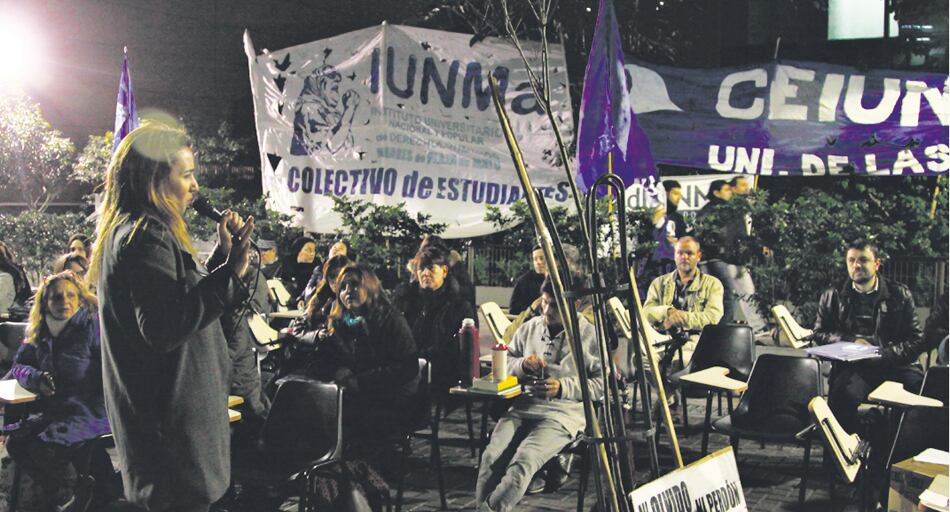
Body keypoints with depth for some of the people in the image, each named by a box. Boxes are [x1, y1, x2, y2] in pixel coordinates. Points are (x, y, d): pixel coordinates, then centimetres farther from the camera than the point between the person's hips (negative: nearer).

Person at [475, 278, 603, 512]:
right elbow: (504, 362, 22)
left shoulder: (589, 335, 3)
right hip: (522, 407, 4)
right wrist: (522, 364, -1)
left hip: (563, 415, -4)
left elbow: (602, 384, 0)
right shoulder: (529, 328, 16)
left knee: (523, 462, -30)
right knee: (491, 457, -24)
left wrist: (563, 388, -13)